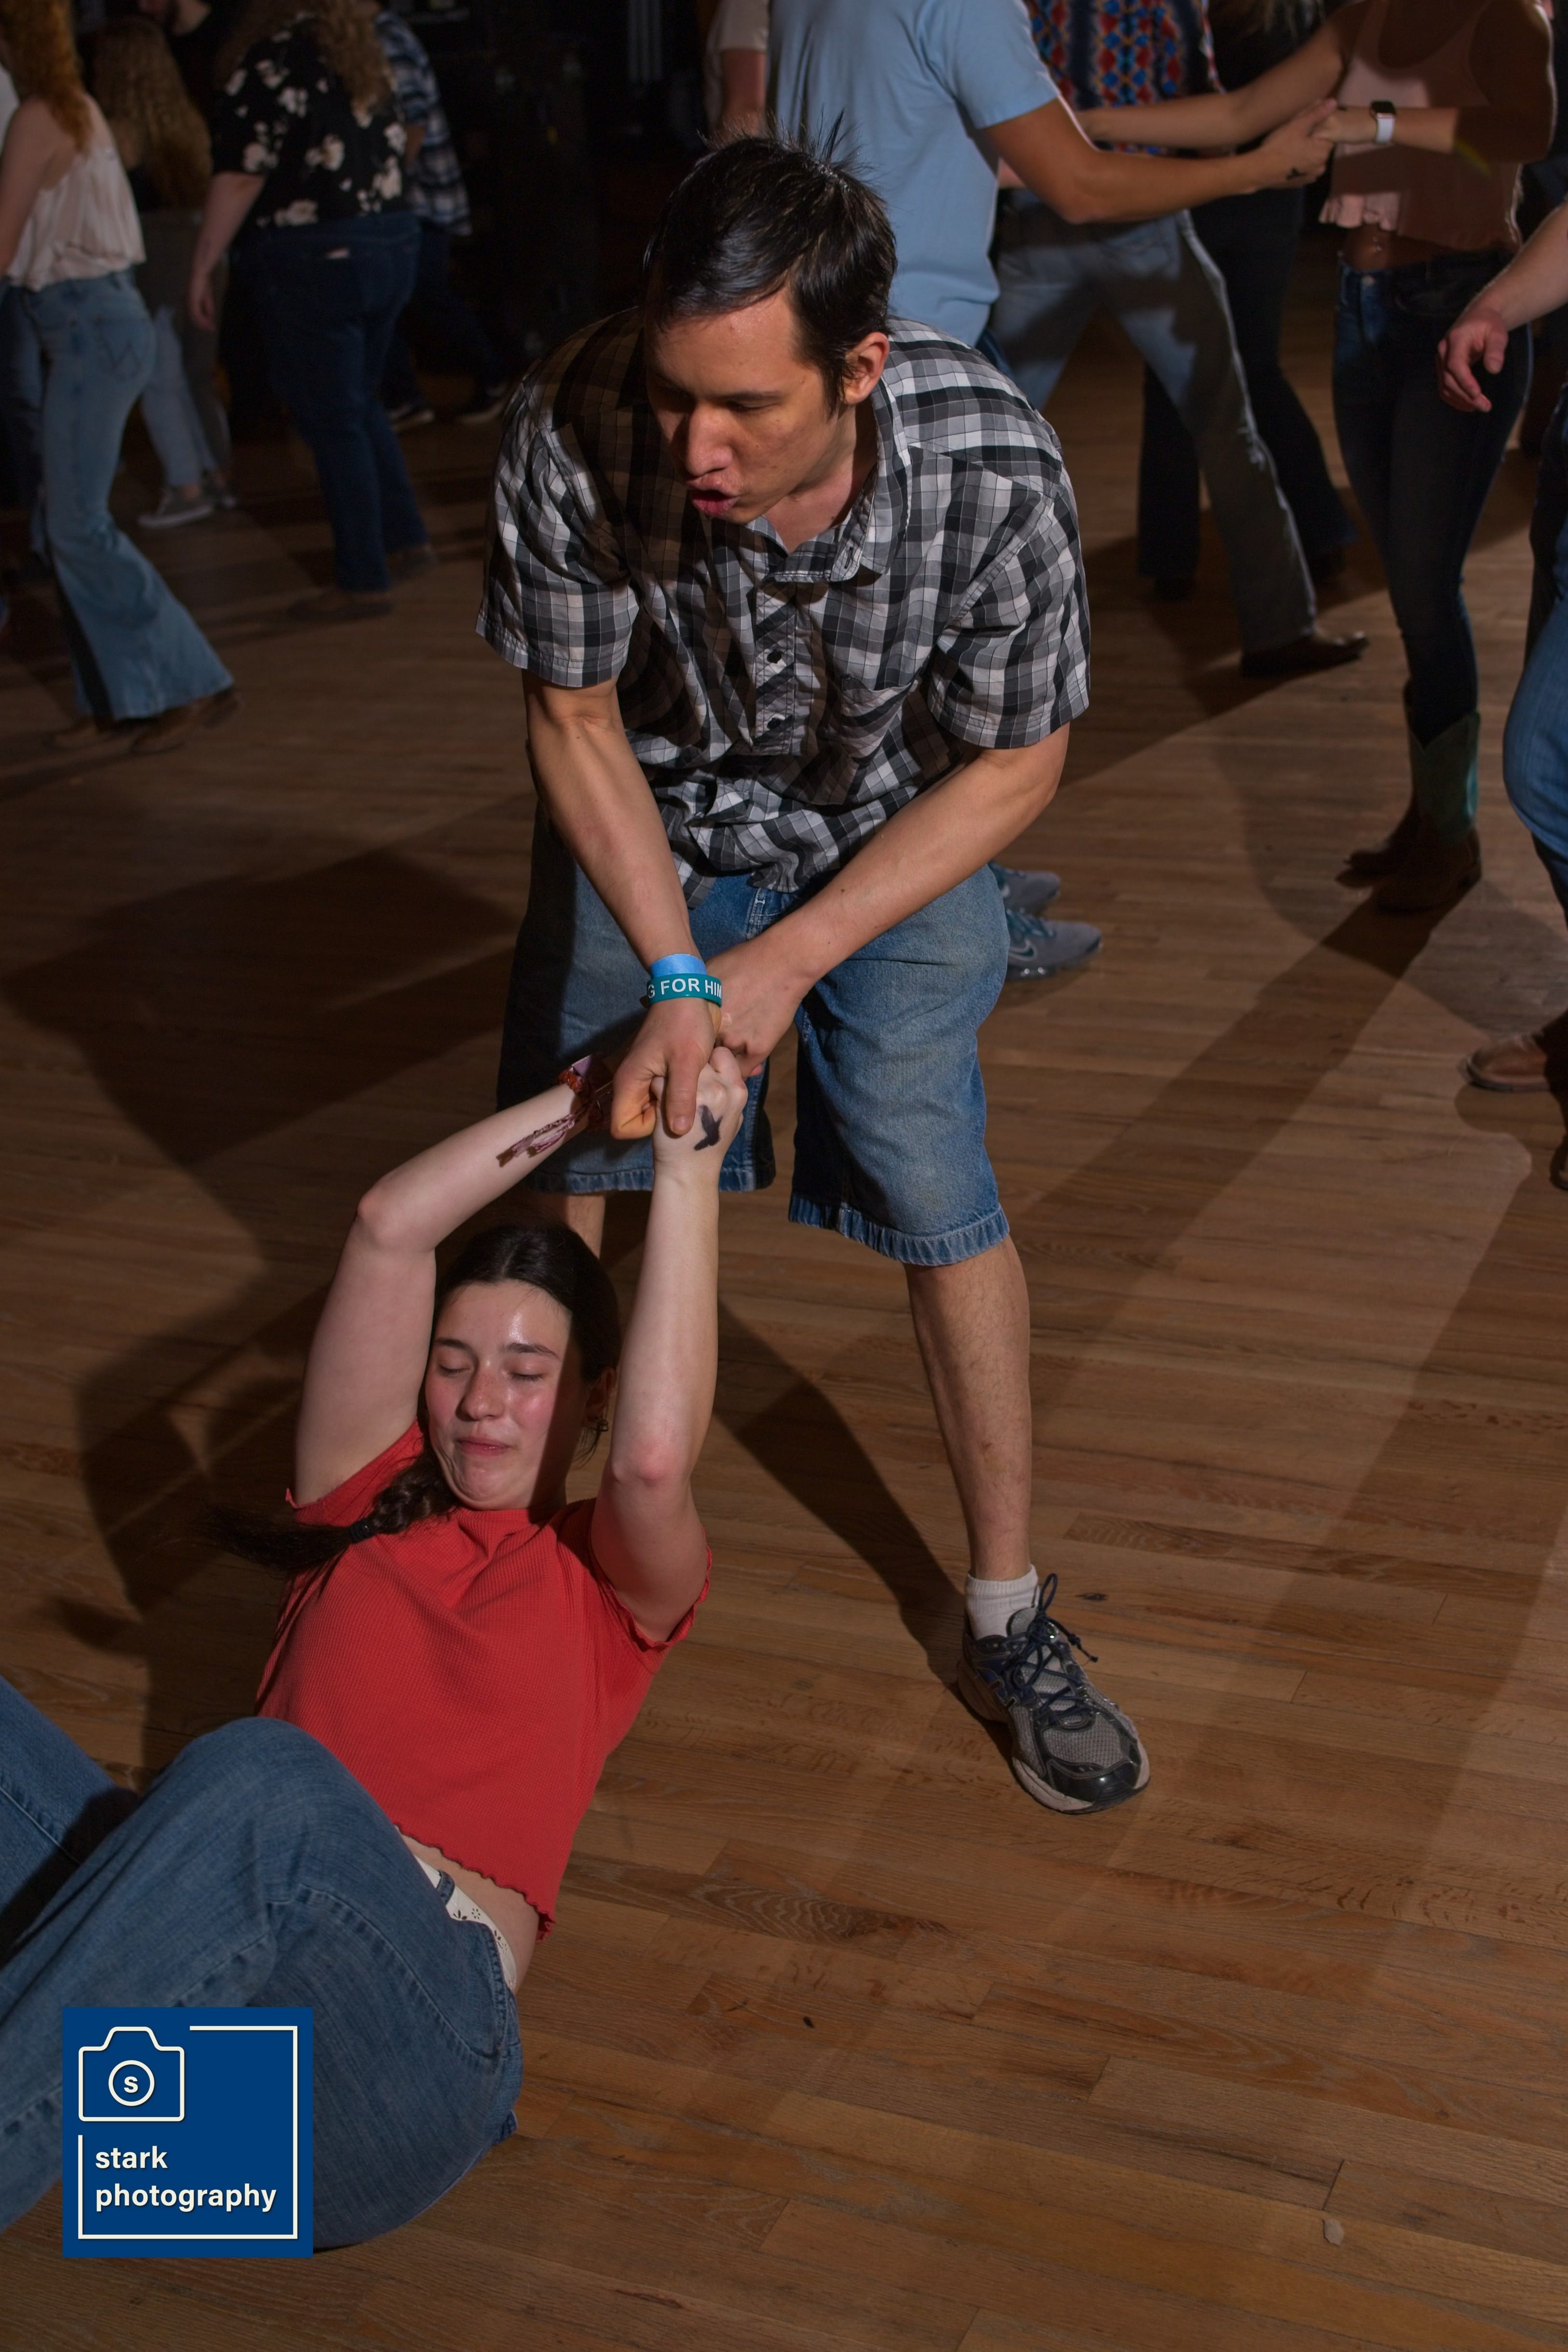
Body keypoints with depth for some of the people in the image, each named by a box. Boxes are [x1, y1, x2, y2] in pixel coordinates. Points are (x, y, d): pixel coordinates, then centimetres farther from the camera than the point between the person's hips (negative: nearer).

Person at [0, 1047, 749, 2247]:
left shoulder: (613, 1576, 18)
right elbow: (386, 1228, 15)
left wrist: (689, 1164, -4)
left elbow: (656, 1456, -8)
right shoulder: (368, 1500, 26)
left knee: (261, 1777, -37)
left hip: (410, 2001, -4)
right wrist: (584, 1096, 15)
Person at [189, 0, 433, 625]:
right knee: (359, 404, 22)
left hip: (313, 257, -7)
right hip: (394, 243, 8)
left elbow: (241, 176, -15)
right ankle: (406, 538, 25)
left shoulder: (273, 61, -12)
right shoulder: (362, 52, 11)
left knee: (333, 423, 0)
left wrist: (202, 268, -10)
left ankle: (364, 583, 4)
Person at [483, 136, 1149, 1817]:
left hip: (895, 821, -1)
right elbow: (572, 718, -17)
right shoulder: (575, 438, -35)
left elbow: (1015, 765, -20)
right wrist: (676, 973, -25)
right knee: (556, 1161, 7)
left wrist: (787, 959, -24)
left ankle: (1009, 1625, 10)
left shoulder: (993, 464, -35)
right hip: (649, 811, 2)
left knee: (935, 1191, -8)